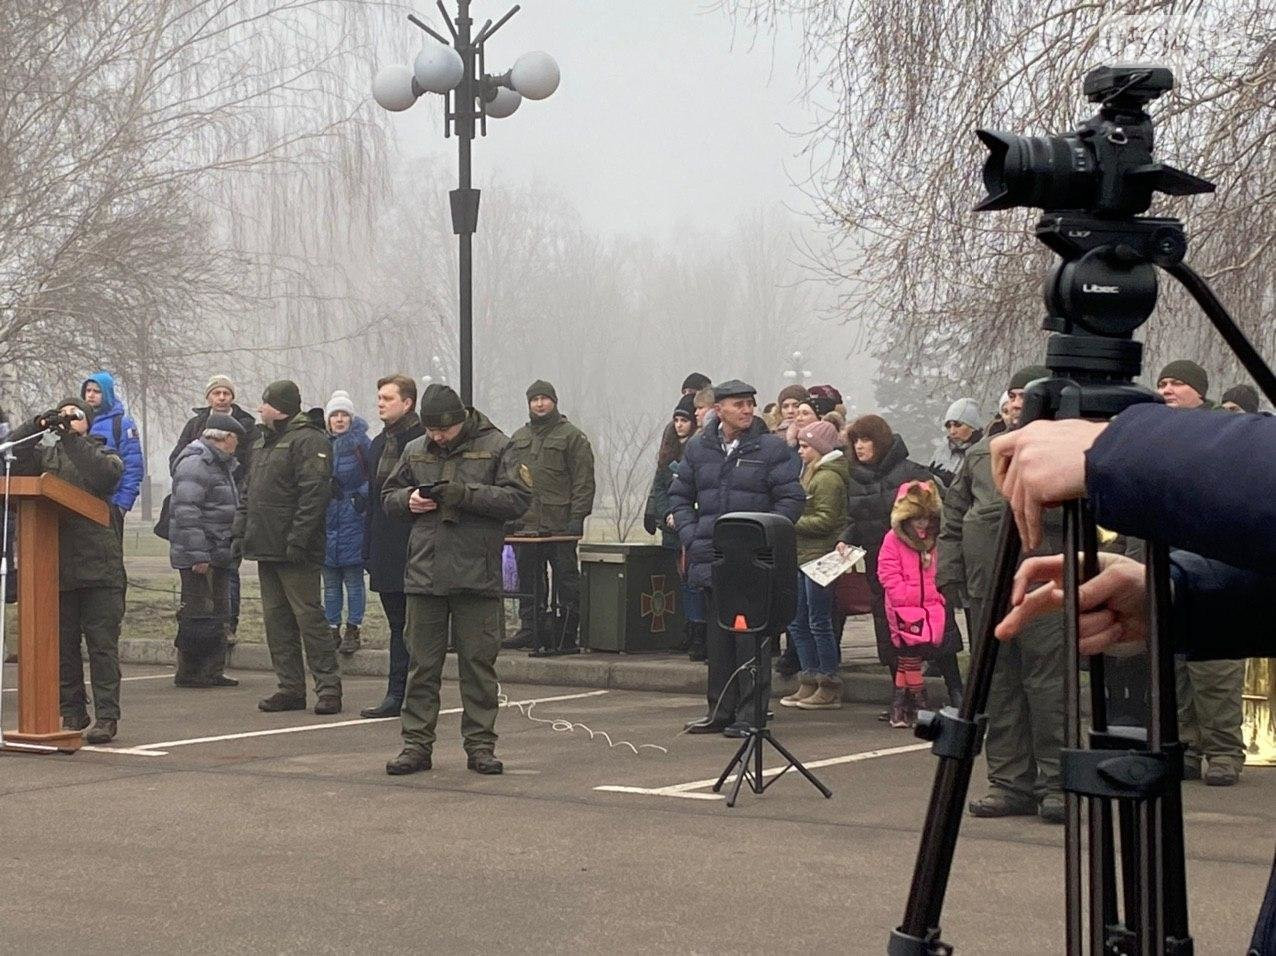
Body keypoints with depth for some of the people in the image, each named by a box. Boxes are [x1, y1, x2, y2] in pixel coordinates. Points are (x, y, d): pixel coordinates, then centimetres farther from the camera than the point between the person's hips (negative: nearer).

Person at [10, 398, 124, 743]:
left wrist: (72, 439, -14)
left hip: (98, 567, -3)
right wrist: (38, 425, -9)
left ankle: (106, 717, -6)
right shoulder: (45, 454, 17)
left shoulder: (102, 454, 10)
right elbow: (12, 458, 0)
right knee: (63, 646, 7)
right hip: (57, 567, 3)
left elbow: (106, 474, -13)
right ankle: (71, 715, 15)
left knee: (102, 644, -5)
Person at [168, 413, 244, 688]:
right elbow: (187, 513, -22)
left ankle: (212, 671, 19)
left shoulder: (220, 465, 20)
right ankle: (187, 673, -3)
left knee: (218, 612, 13)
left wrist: (232, 549, 23)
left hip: (218, 555, 11)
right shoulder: (194, 465, -15)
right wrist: (198, 554, -25)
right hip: (199, 556, -11)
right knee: (199, 614, -8)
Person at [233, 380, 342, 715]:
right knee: (276, 618, 9)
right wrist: (240, 532, 15)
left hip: (294, 552, -9)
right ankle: (291, 687, 15)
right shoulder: (263, 442, 19)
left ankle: (328, 686, -3)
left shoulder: (309, 441, -11)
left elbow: (314, 495, -20)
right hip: (265, 547, 9)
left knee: (308, 615, -7)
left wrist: (297, 540, -24)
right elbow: (249, 492, 25)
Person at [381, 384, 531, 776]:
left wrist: (467, 494, -17)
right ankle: (417, 744, 11)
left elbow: (518, 499, -8)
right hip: (424, 574, 3)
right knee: (423, 663, 5)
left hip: (478, 577, -3)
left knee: (478, 663, 4)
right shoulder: (414, 451, 11)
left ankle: (480, 746, 11)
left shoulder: (495, 447, 0)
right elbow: (388, 497, 20)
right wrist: (409, 500, -3)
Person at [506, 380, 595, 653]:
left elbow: (583, 482, -5)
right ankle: (530, 629, 14)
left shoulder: (572, 436, 1)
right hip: (526, 525, 5)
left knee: (566, 579, -2)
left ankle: (567, 633, 1)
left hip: (560, 527, -5)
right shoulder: (518, 439, 18)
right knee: (527, 579, 8)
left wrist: (577, 518, -13)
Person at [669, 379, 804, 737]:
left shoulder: (772, 449, -3)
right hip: (711, 560, 5)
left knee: (751, 637, -4)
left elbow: (791, 499, -5)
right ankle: (721, 710, 21)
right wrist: (691, 537, 2)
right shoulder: (698, 448, 10)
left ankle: (750, 713, 3)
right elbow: (679, 496, 16)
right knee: (718, 637, 12)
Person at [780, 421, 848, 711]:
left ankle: (830, 687, 0)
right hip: (803, 556, 10)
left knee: (819, 622, -6)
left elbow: (825, 521, -19)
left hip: (819, 558, -10)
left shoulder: (828, 478, -13)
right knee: (797, 623, 11)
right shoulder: (812, 473, 19)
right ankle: (809, 683, 17)